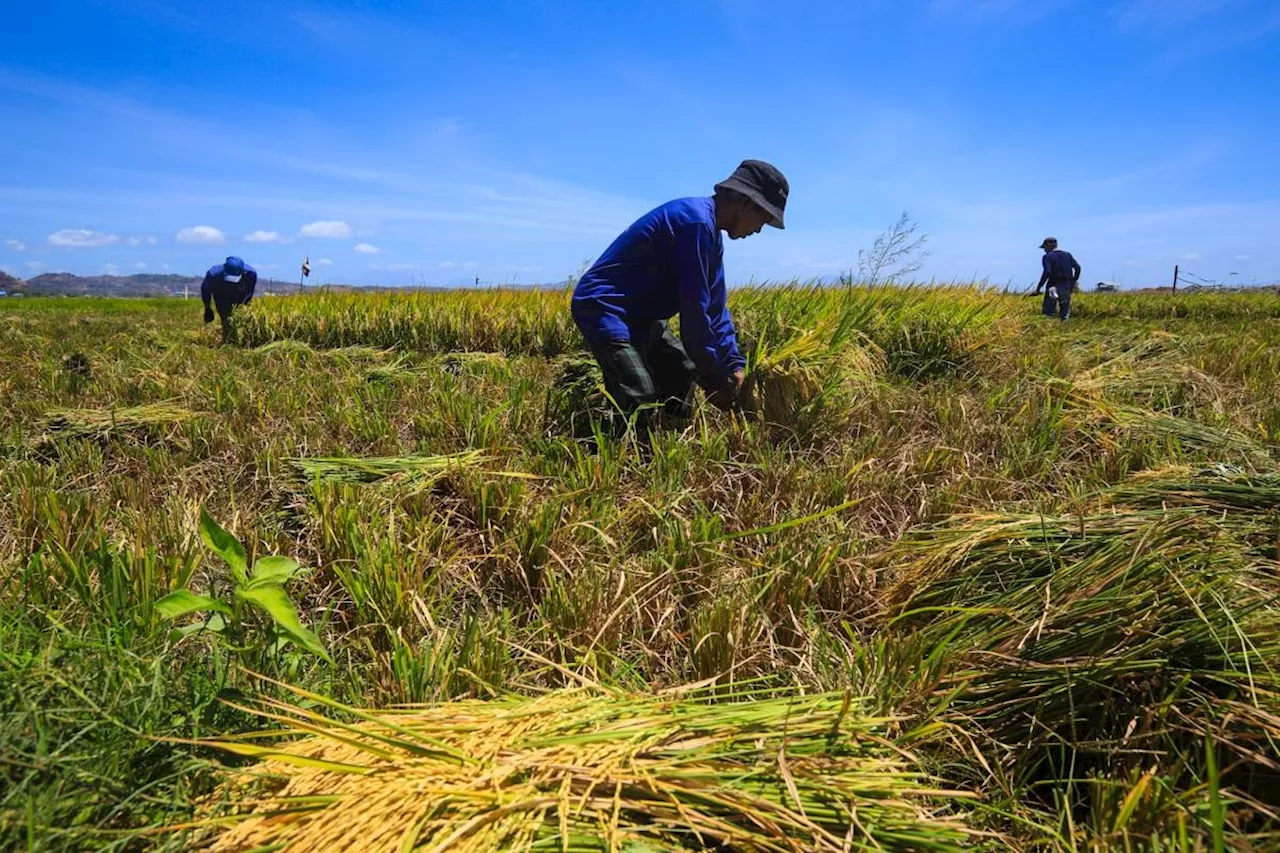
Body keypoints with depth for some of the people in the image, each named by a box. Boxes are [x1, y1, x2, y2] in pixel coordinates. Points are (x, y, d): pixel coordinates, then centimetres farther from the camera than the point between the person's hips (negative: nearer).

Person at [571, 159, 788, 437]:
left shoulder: (710, 229, 10)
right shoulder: (696, 221, -21)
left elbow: (715, 306, 13)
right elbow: (693, 310, -22)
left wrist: (734, 365, 5)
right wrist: (715, 379, -14)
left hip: (638, 314, 11)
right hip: (604, 308, -11)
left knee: (684, 373, 18)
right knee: (640, 407, -20)